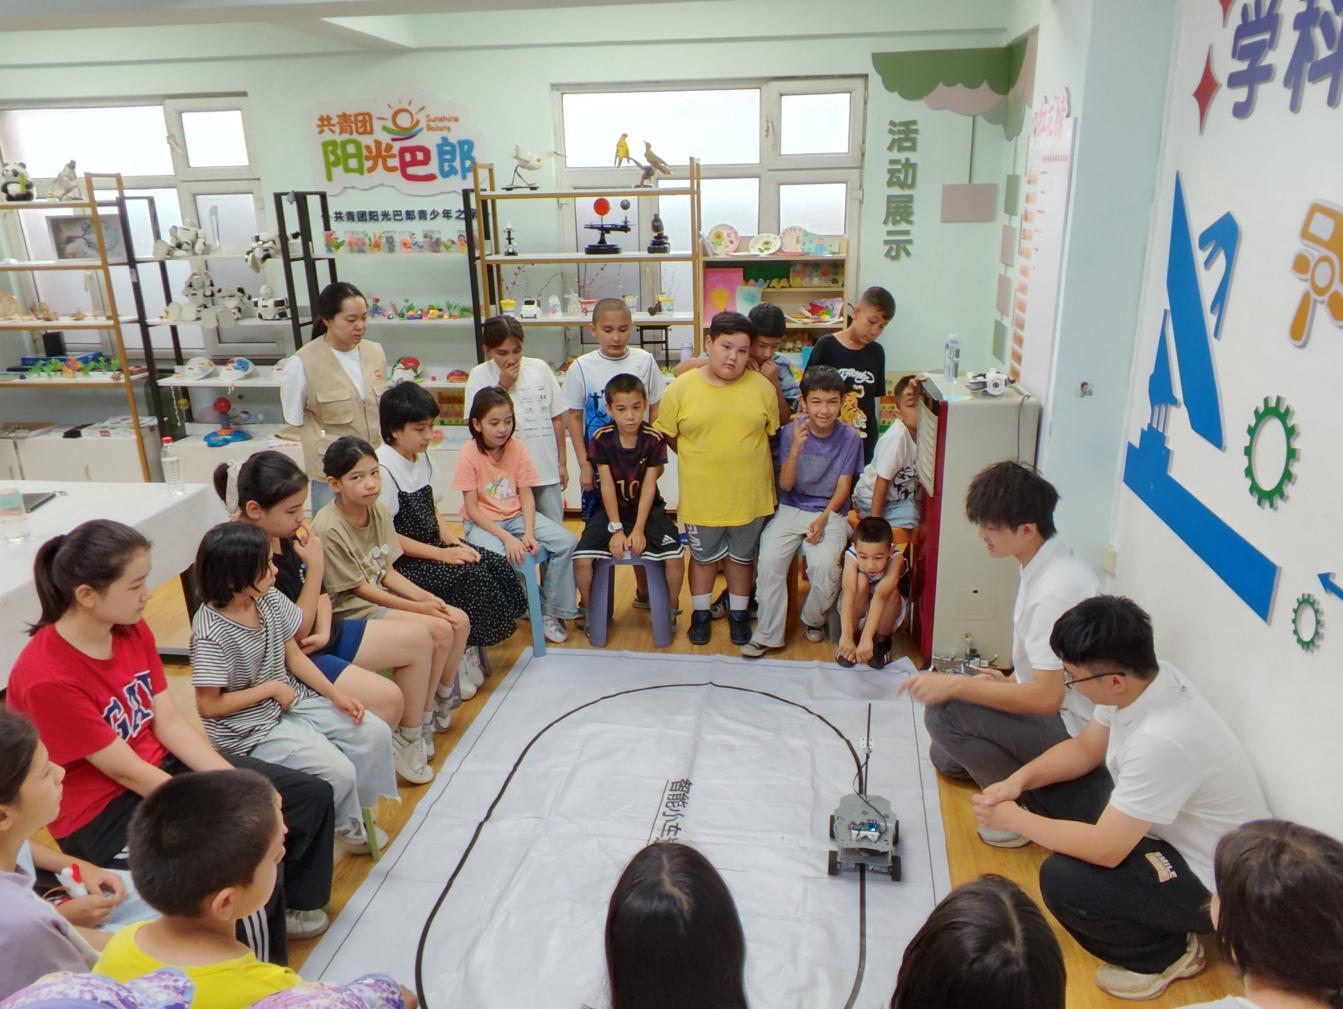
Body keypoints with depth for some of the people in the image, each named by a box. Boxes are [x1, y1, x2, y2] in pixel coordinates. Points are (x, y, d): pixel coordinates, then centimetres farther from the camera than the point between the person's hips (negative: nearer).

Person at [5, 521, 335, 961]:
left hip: (163, 766, 8)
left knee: (312, 794, 4)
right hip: (103, 815, -8)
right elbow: (125, 772, -23)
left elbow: (171, 723, -2)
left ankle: (292, 906, 29)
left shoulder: (132, 629, -4)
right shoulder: (47, 679, -28)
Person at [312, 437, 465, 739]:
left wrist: (425, 597, -10)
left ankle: (442, 702, 12)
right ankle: (422, 718, -4)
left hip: (380, 595, 8)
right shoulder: (329, 528, -22)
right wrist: (417, 608, -18)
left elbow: (388, 572, 5)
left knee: (460, 621, -4)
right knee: (440, 630, -20)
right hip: (350, 610, -8)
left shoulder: (378, 511, 1)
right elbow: (358, 589, -18)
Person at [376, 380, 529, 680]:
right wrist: (441, 554, -20)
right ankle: (461, 654, -4)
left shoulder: (424, 457, 9)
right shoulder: (383, 469, -18)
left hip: (432, 548, 8)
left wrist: (456, 543, -4)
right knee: (472, 576, -23)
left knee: (498, 565, -8)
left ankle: (470, 648, 2)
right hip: (402, 562, -8)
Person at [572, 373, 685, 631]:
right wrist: (616, 529, -16)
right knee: (581, 559, -19)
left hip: (648, 510, 0)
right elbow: (607, 486, -12)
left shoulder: (653, 438, -12)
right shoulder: (601, 438, -12)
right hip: (611, 510, 0)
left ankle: (670, 611, 6)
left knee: (675, 558, -21)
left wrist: (639, 530, -17)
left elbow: (649, 487, -12)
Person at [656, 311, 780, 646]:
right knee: (704, 557, 18)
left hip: (750, 495, 1)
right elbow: (667, 435, 1)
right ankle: (701, 613, 38)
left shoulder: (762, 387, -6)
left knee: (741, 556, 19)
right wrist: (699, 459, 1)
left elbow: (774, 433, 5)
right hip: (702, 496, -1)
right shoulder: (682, 388, -9)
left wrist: (743, 459, 3)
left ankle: (738, 614, 38)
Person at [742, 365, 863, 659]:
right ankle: (767, 635, -7)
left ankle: (814, 619, 6)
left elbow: (843, 488, -2)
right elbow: (785, 485, -6)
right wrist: (795, 450, -23)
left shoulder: (850, 438, -5)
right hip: (791, 510, 1)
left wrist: (823, 519, -18)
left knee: (824, 565, -27)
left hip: (830, 513, -1)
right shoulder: (791, 432, -5)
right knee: (768, 561, -24)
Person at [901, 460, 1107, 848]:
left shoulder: (1056, 590, -30)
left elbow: (1046, 697, -30)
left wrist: (955, 685, -28)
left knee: (944, 713, -22)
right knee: (946, 758, 16)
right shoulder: (1048, 563, 1)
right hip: (1059, 711, 10)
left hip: (1072, 730, -10)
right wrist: (1010, 681, 3)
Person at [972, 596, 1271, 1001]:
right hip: (1171, 833, 9)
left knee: (1062, 880, -25)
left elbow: (1105, 849, -31)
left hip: (1212, 882, -9)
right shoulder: (1144, 679, -11)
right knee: (1056, 788, 6)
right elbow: (1085, 748, 6)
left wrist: (1014, 818, -19)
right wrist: (1020, 779, -9)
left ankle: (1166, 954, 4)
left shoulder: (1162, 740, -37)